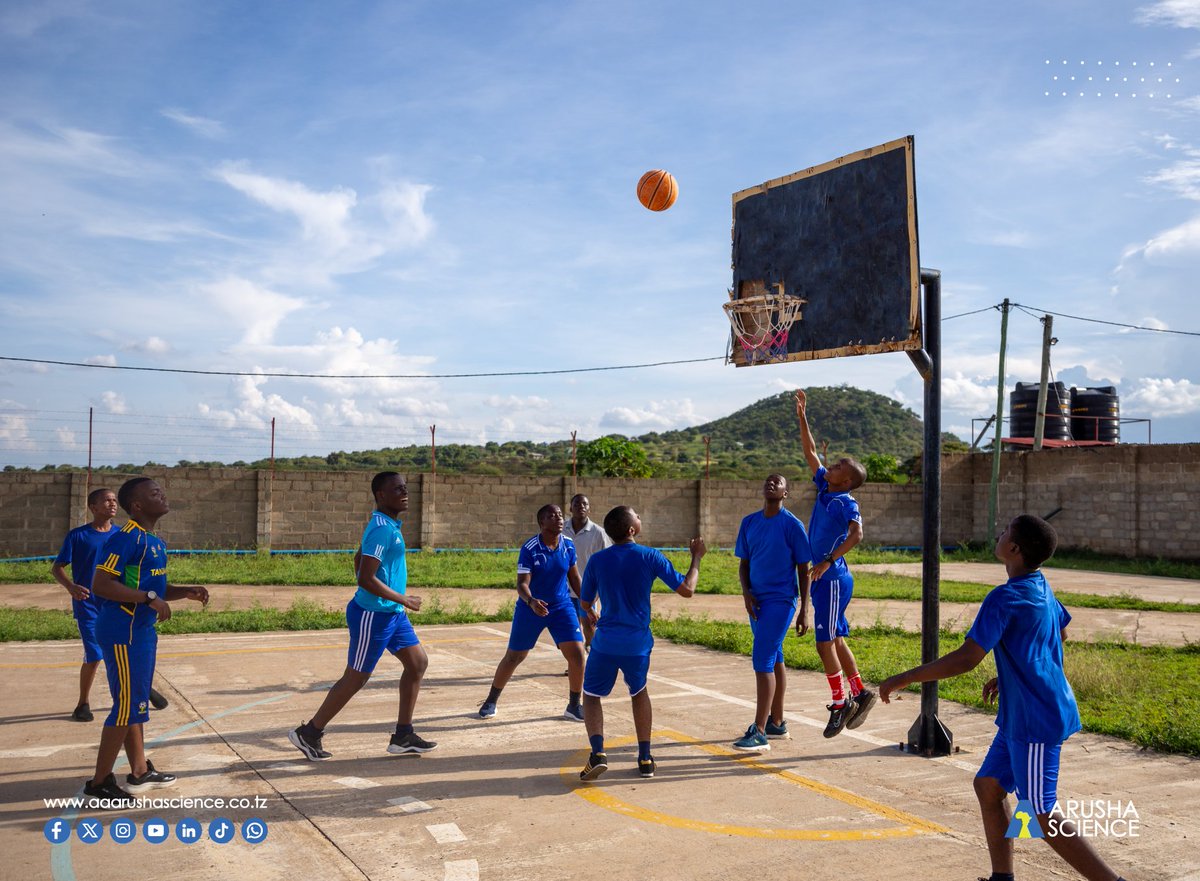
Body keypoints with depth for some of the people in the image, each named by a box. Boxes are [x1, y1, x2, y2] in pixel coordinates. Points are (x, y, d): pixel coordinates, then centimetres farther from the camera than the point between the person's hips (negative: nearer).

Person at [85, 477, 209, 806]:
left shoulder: (154, 541, 13)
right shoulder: (125, 538, -17)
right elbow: (100, 585, -24)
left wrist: (186, 591, 7)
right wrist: (149, 598, -26)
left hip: (142, 631, 10)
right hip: (123, 632, -10)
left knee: (135, 702, 18)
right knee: (128, 706, -6)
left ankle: (140, 771, 30)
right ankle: (99, 782, 4)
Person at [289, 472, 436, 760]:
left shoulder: (386, 524, 10)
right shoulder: (382, 528, -21)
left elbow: (358, 560, 22)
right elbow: (366, 579, -27)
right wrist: (404, 600, -20)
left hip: (392, 613, 10)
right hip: (373, 615, -10)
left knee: (418, 662, 10)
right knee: (356, 678, 1)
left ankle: (403, 736, 16)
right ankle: (309, 734, 16)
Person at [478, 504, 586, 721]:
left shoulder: (568, 545, -5)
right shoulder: (529, 549, -18)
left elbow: (574, 577, 9)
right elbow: (522, 583, -23)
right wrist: (531, 602, -42)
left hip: (562, 607, 3)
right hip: (530, 608, -3)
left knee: (577, 654, -9)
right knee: (513, 657, 7)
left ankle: (574, 706, 9)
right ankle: (491, 701, 28)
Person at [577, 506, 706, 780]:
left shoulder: (597, 560, -3)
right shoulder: (650, 557, -7)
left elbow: (585, 603, 9)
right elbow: (687, 589, -4)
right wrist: (697, 557, 11)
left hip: (605, 642, -1)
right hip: (638, 643, 1)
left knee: (591, 695, 14)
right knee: (639, 693, 24)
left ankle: (597, 752, -8)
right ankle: (645, 758, 21)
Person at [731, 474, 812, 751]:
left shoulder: (792, 526, -9)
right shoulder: (749, 523, 7)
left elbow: (804, 570, -5)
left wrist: (804, 611, -7)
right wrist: (746, 593, -5)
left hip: (781, 601, -6)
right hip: (757, 601, 6)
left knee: (762, 660, -13)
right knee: (774, 659, 16)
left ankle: (759, 733, -12)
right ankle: (777, 722, 26)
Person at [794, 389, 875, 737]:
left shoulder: (847, 503, -15)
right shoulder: (824, 489, 8)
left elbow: (856, 534, -34)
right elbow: (810, 454, 17)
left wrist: (827, 561, -32)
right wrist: (802, 418, 14)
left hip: (832, 579, -8)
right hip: (822, 579, 8)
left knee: (825, 643, -4)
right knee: (835, 641, 13)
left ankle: (840, 703, 7)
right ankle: (860, 693, 23)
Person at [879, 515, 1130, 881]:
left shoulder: (1005, 598, -22)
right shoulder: (1041, 586, 6)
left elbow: (965, 659, -27)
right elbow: (1061, 632, 24)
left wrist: (902, 679, -20)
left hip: (1035, 721, -9)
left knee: (1044, 818, -2)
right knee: (988, 785, 15)